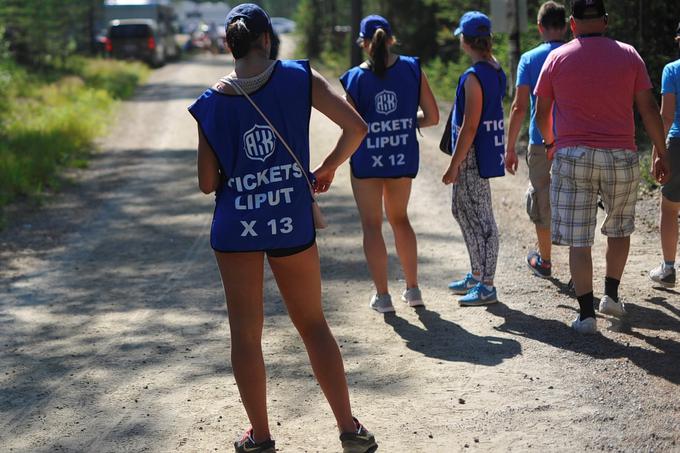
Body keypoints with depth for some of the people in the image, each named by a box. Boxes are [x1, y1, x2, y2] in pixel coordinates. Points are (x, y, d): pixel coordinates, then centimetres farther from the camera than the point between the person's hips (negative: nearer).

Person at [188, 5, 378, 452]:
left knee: (246, 333, 11)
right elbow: (356, 126, -10)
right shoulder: (299, 77, -4)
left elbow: (208, 182, -1)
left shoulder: (211, 103, -2)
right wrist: (328, 168, 6)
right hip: (292, 224, 0)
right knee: (314, 325, 14)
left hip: (235, 227, 0)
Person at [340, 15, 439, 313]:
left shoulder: (355, 78, -10)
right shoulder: (412, 69, -4)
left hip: (366, 159, -3)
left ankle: (382, 296, 10)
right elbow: (432, 117, -3)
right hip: (403, 157, 3)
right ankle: (412, 289, 23)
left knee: (372, 225, 9)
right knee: (400, 219, 21)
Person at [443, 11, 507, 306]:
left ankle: (487, 287, 3)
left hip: (473, 156, -10)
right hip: (489, 148, 10)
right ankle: (477, 276, 30)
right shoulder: (497, 71, 9)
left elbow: (469, 127, -20)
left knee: (479, 218, -3)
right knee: (462, 210, 20)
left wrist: (454, 165, -17)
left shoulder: (474, 77, -19)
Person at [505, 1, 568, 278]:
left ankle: (544, 261, 25)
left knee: (542, 200, 13)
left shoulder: (529, 59, -3)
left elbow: (520, 107, -9)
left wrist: (510, 149, -5)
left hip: (541, 143, -1)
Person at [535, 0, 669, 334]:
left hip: (572, 156, -1)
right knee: (620, 230, 23)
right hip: (620, 156, 1)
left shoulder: (557, 58, 3)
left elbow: (541, 112, 10)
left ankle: (586, 314, 0)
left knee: (578, 240, 2)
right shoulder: (628, 55, 3)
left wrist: (550, 143, 29)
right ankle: (611, 295, 21)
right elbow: (649, 109, 1)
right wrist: (661, 153, 9)